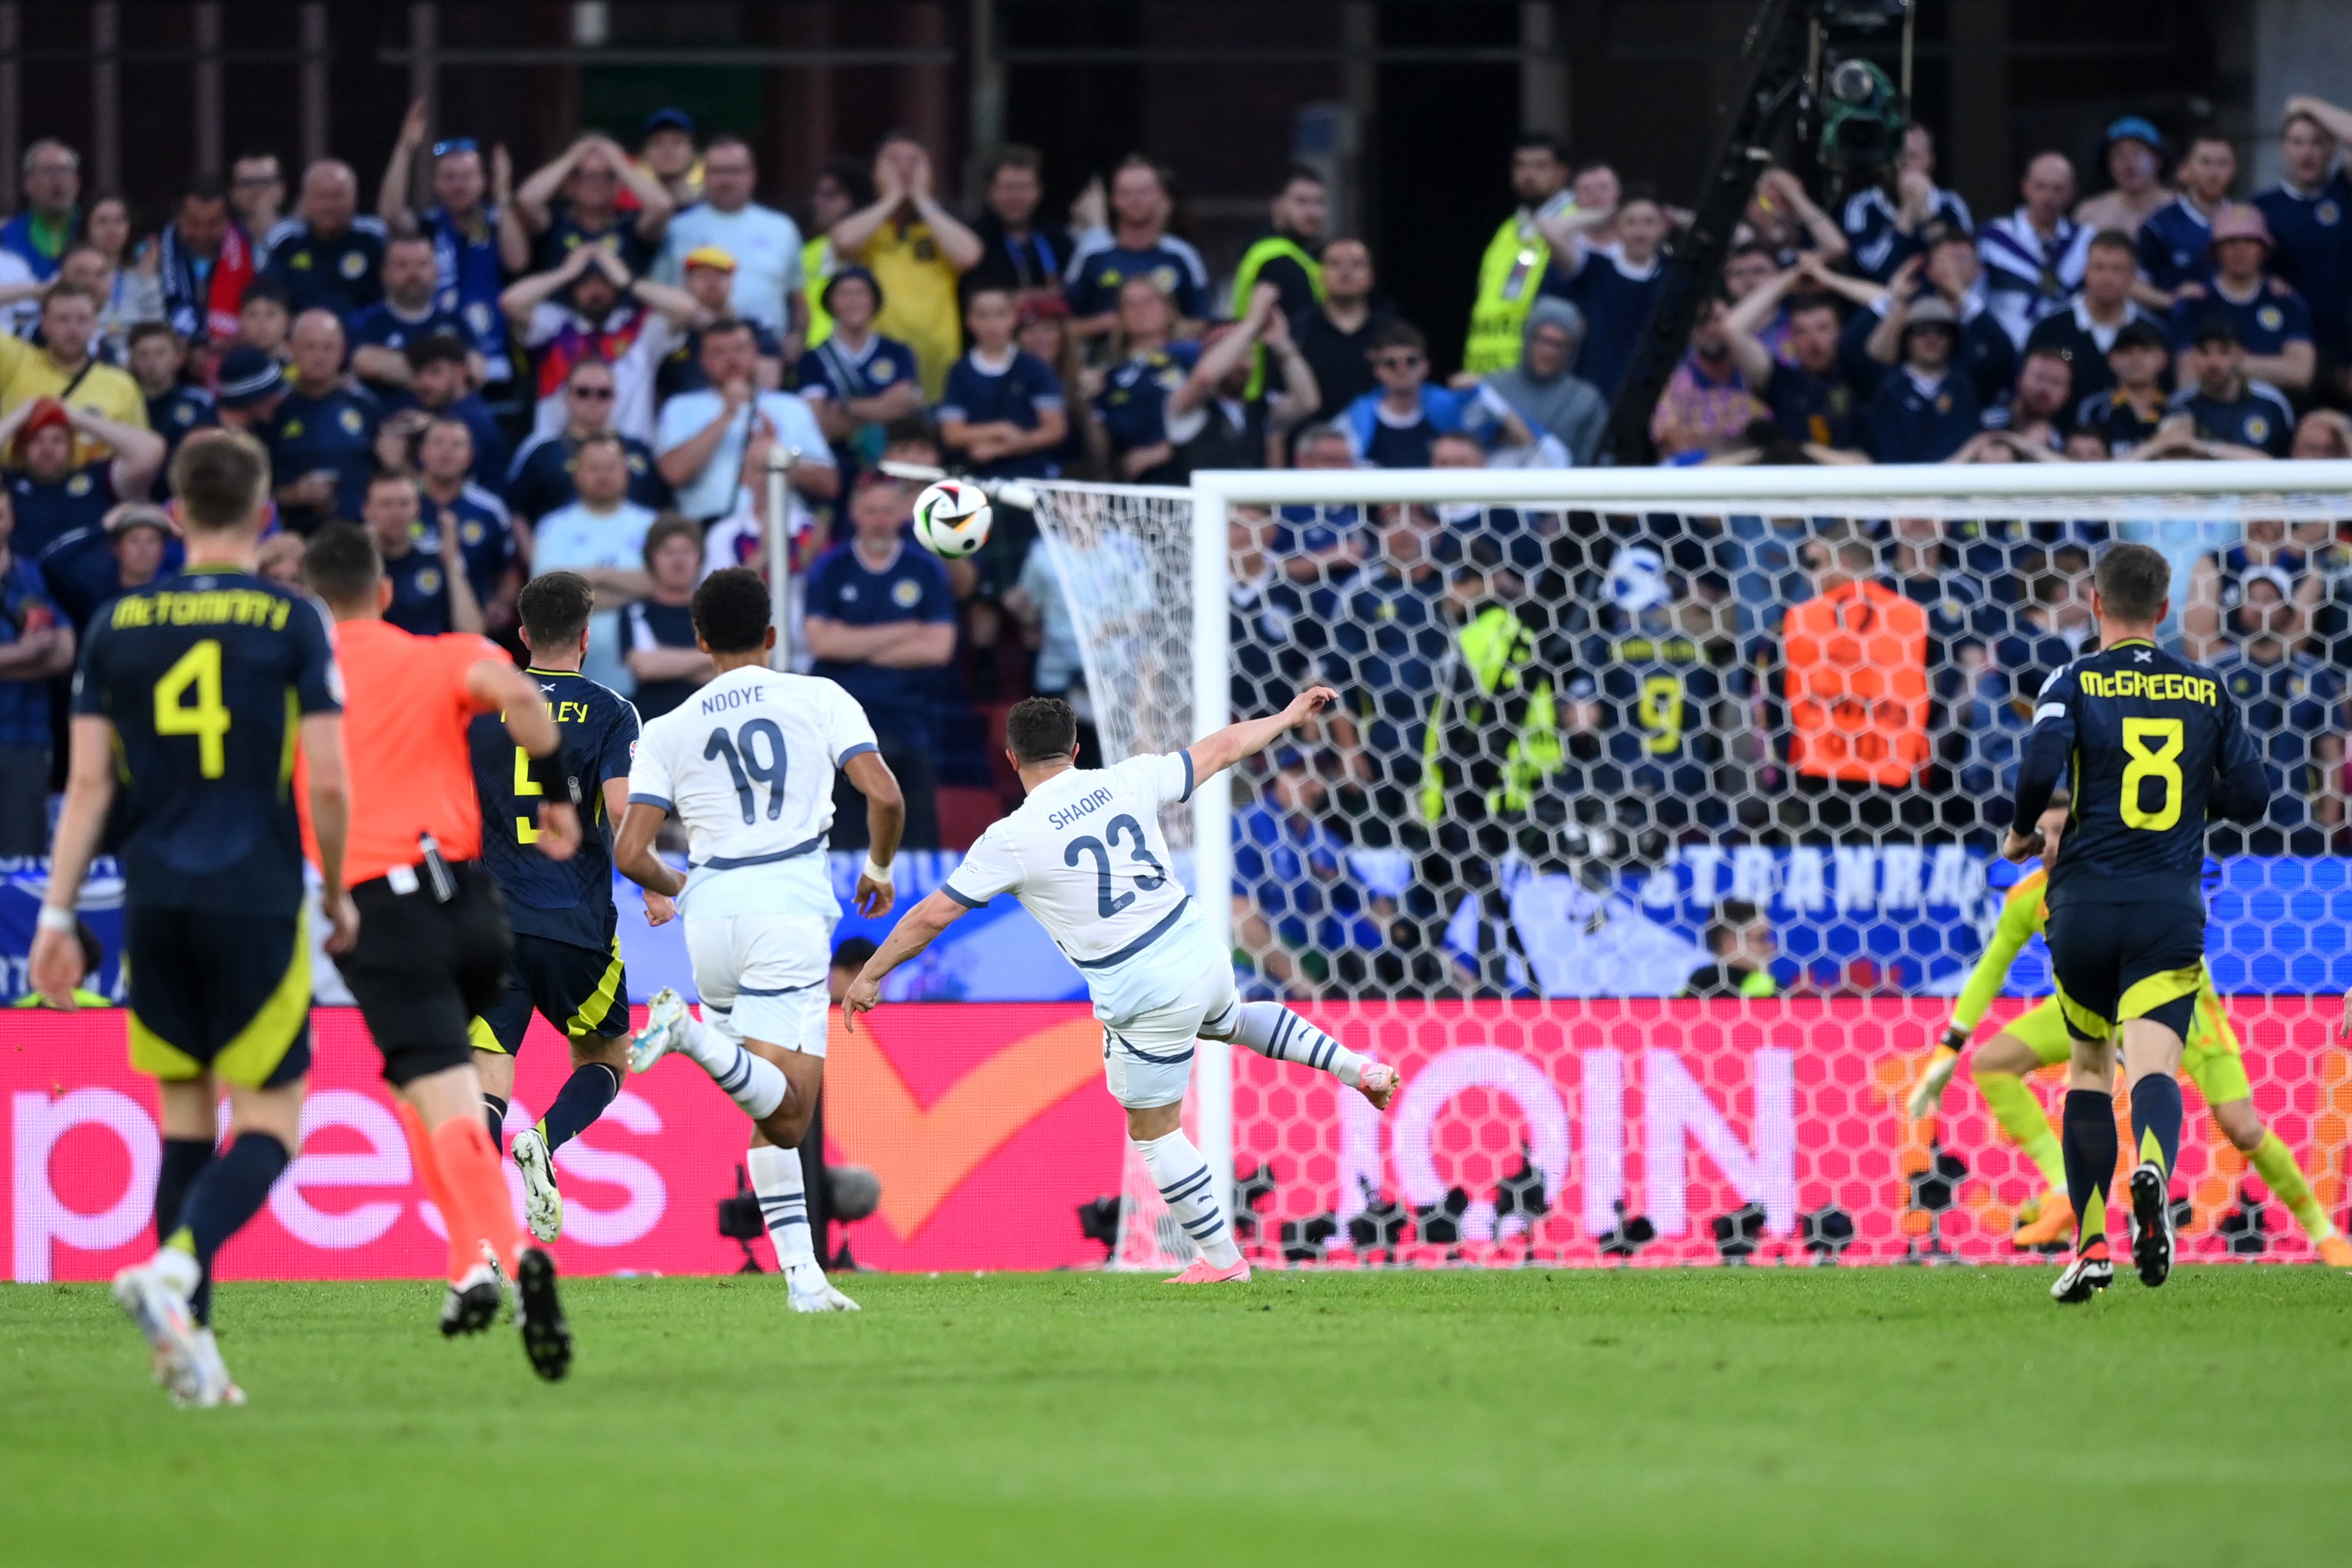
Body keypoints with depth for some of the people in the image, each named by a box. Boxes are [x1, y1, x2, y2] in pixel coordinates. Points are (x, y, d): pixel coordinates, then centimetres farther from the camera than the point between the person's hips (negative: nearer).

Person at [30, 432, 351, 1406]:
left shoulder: (120, 625, 6)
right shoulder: (292, 623, -3)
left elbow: (88, 784, 3)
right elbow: (327, 783, -6)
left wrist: (57, 915, 5)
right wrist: (338, 895, 9)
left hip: (156, 905, 4)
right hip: (257, 904, -4)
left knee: (186, 1125, 13)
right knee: (270, 1126, 0)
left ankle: (190, 1343, 7)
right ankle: (172, 1270, -25)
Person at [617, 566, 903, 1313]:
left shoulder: (667, 732, 11)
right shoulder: (819, 699, 7)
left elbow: (631, 854, 3)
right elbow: (884, 797, -4)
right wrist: (880, 872, 16)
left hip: (712, 914, 4)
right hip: (789, 902, -4)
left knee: (771, 1117, 14)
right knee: (788, 1112, -13)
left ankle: (803, 1276, 5)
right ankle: (694, 1036, -39)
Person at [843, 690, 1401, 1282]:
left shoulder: (1012, 839, -13)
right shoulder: (1128, 782, -2)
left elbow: (932, 915, -7)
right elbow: (1221, 748, 12)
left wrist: (869, 977, 6)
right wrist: (1289, 717, 29)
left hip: (1145, 1000, -5)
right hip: (1201, 955, 5)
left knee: (1155, 1135, 14)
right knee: (1229, 1019, 40)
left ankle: (1221, 1259, 21)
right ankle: (1357, 1067, 28)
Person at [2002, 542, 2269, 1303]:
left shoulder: (2073, 685, -1)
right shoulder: (2206, 692, 8)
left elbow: (2041, 768, -16)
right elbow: (2249, 797, 9)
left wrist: (2023, 832, 4)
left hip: (2085, 900, 0)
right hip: (2172, 910, 0)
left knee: (2089, 1064, 17)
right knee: (2154, 1062, -11)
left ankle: (2091, 1245, 12)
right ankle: (2153, 1170, -46)